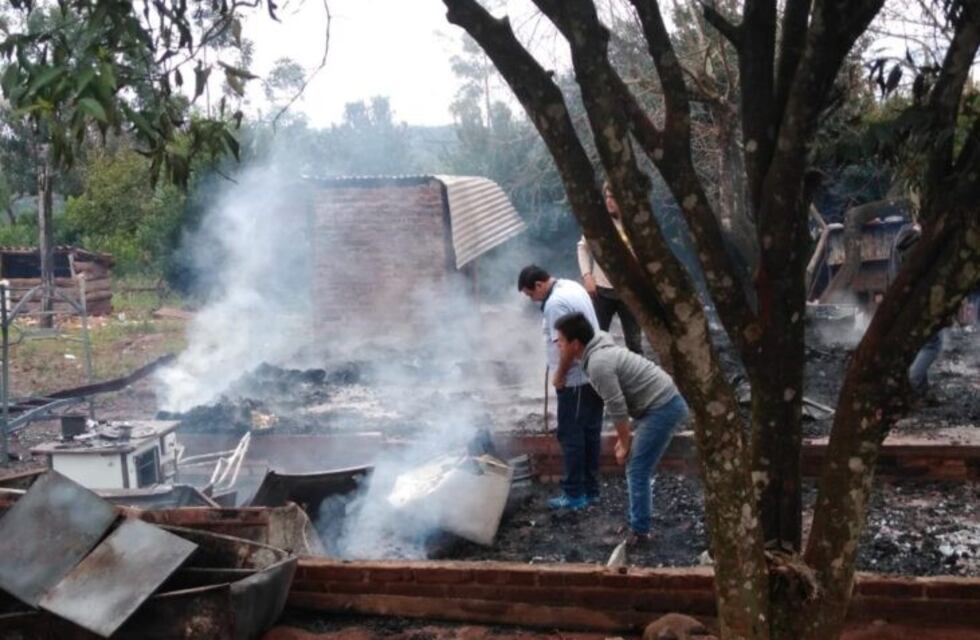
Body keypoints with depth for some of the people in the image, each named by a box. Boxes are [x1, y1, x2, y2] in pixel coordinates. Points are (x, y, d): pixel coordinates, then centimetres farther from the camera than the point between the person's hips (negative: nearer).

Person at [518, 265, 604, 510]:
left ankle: (575, 494, 5)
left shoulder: (555, 303, -20)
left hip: (575, 380, -10)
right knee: (590, 432, 14)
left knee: (571, 436, -1)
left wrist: (559, 376, -11)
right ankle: (590, 489, 21)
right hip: (594, 374, 10)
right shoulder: (572, 287, 11)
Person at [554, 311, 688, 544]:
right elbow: (620, 403, 18)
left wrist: (625, 444, -7)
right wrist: (625, 438, 19)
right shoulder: (601, 352, 12)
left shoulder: (598, 364, -20)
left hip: (662, 408, -10)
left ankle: (639, 532, 3)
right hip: (663, 403, 11)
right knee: (637, 467, 19)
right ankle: (639, 523, 27)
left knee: (637, 471, -5)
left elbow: (617, 409, -18)